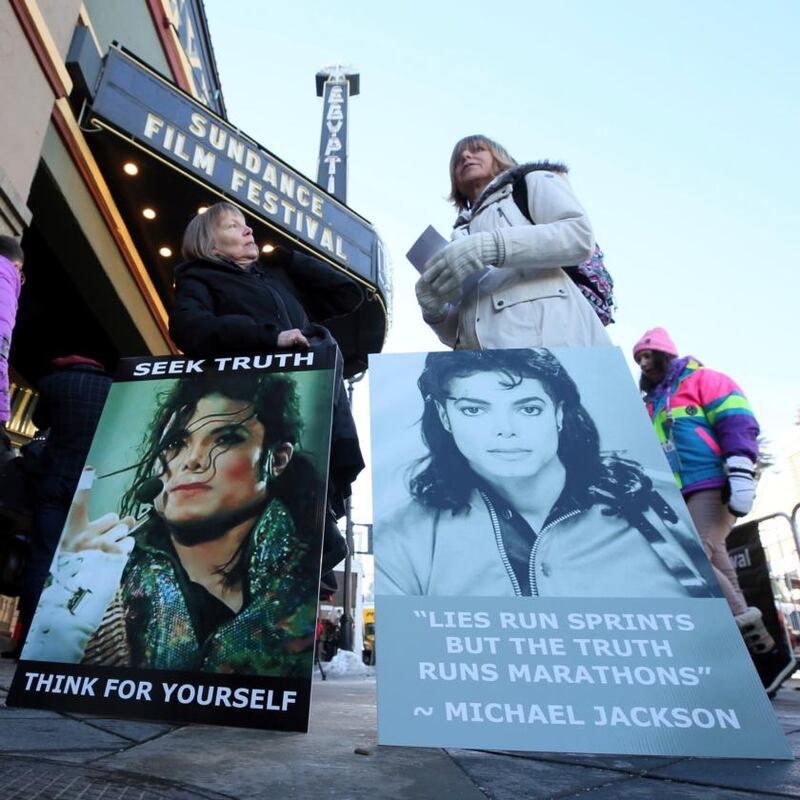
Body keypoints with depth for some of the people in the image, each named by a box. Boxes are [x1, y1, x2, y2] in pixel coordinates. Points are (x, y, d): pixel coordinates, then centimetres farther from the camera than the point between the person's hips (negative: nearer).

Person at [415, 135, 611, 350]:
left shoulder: (533, 181, 22)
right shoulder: (464, 233, 31)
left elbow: (580, 236, -1)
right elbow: (459, 332, 24)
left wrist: (490, 246, -11)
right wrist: (434, 312, 2)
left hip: (542, 334, -4)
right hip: (483, 357, 4)